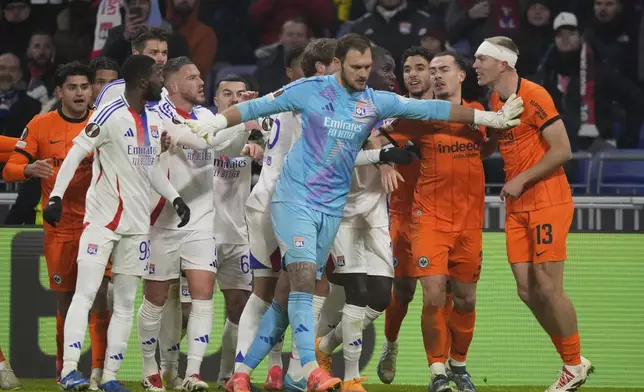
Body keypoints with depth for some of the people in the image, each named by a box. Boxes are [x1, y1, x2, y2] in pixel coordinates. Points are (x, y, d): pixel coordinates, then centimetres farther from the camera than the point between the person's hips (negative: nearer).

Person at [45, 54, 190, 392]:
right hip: (102, 219, -7)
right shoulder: (111, 116, -13)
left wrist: (174, 197, 11)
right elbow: (75, 154, -16)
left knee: (125, 303, 6)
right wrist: (56, 196, -24)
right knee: (85, 294, -12)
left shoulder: (154, 121, 11)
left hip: (136, 224, 7)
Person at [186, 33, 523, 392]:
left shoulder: (377, 103, 3)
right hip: (295, 199, -4)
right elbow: (256, 107, 1)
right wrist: (215, 123, -8)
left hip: (333, 207, 4)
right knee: (303, 278, -19)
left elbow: (430, 109, 4)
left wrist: (491, 118, 3)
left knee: (289, 292, 5)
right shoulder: (310, 90, -6)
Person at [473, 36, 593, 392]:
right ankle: (572, 361, 16)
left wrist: (522, 179, -16)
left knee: (548, 287, -8)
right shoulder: (494, 101, 11)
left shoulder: (533, 96, -15)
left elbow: (562, 150, -17)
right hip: (517, 206, 8)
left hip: (548, 202, -8)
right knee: (527, 290, 5)